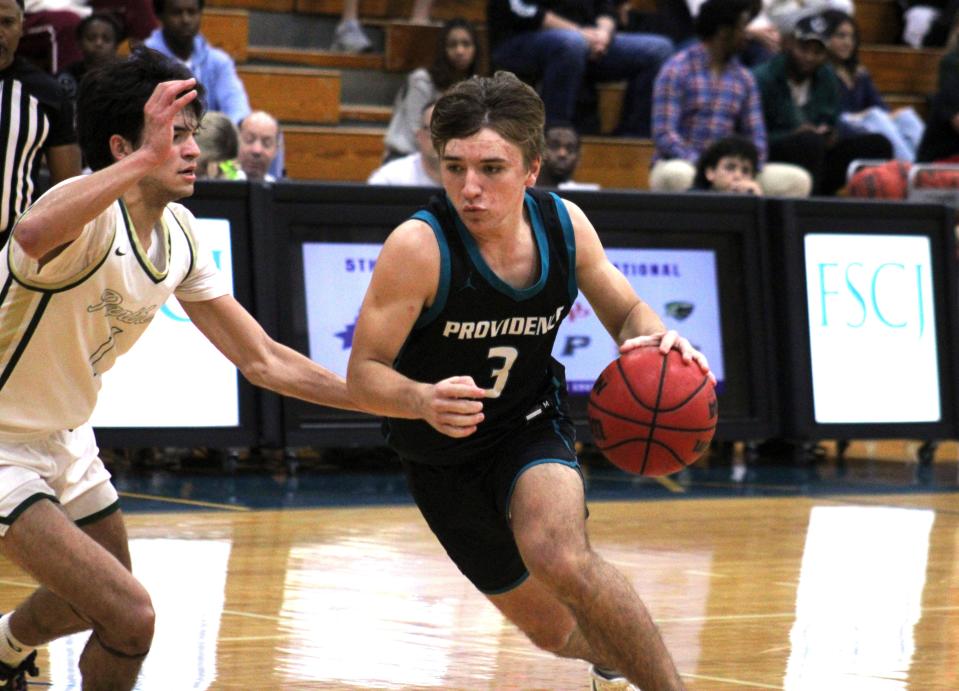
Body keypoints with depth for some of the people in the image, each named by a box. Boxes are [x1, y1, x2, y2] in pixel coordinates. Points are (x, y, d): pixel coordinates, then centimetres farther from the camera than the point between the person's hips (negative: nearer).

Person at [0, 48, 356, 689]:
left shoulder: (179, 235, -2)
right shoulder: (92, 214, -28)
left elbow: (260, 358, 4)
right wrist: (146, 159, -59)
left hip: (65, 440, 9)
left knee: (105, 598, 30)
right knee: (130, 618, -21)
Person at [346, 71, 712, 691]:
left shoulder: (565, 224, -15)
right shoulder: (419, 246, -28)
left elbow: (625, 311, 1)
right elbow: (363, 375, -25)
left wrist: (655, 338, -24)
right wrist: (423, 400, -48)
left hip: (530, 425, 0)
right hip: (443, 459, 0)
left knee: (561, 560, -32)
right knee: (553, 628, 11)